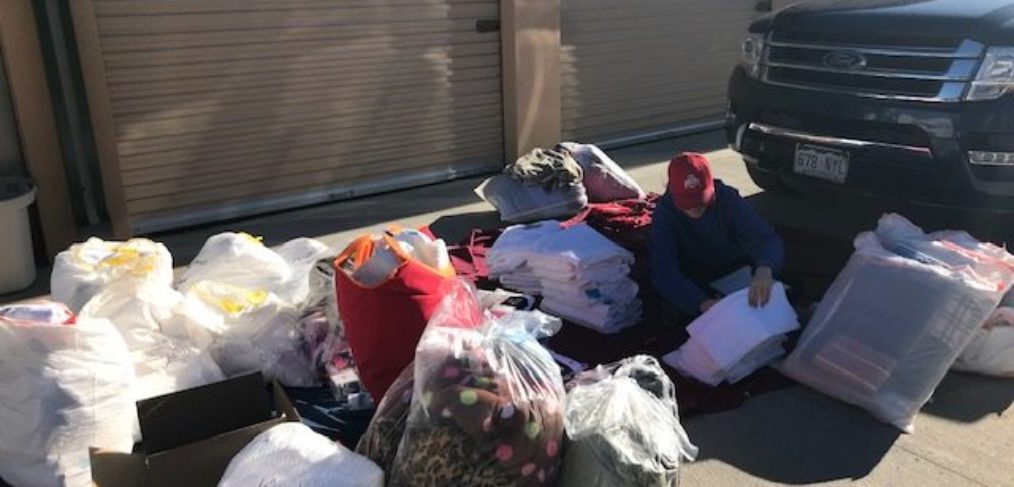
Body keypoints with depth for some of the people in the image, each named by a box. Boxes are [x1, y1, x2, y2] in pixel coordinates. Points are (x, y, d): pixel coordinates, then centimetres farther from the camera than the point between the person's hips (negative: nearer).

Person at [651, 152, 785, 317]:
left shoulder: (728, 199, -21)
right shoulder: (665, 213, -23)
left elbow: (767, 237, -33)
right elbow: (664, 270, -34)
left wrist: (764, 269, -58)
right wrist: (702, 303, -52)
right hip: (693, 285, -1)